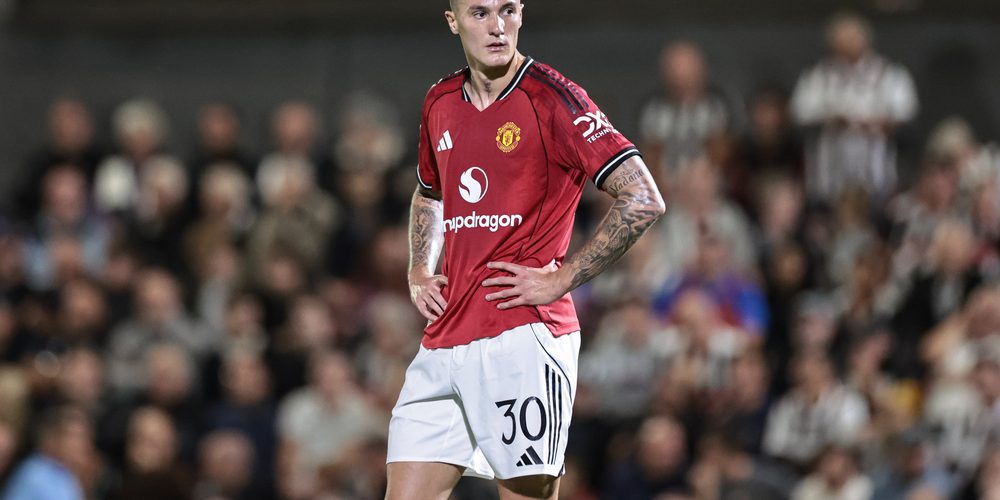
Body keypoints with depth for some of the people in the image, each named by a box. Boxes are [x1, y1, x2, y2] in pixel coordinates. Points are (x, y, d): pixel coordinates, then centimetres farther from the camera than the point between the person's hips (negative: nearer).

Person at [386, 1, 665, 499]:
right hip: (443, 341, 6)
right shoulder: (440, 103, 14)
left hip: (523, 339, -6)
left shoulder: (551, 99, -7)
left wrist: (561, 278, -12)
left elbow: (643, 200, -12)